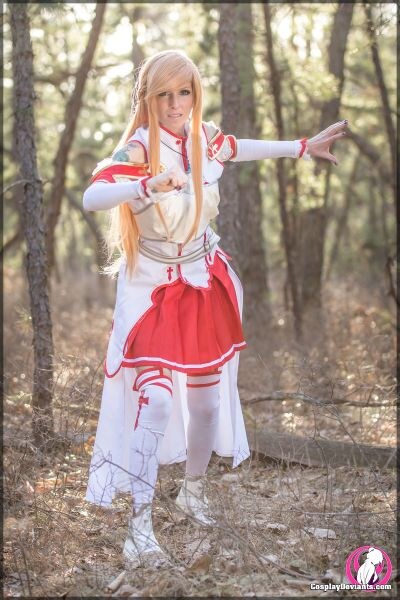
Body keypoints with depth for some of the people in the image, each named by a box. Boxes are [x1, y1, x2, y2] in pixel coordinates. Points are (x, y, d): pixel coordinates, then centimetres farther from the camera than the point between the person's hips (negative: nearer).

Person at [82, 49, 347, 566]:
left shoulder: (203, 137, -4)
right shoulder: (139, 149, -21)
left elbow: (234, 149, 21)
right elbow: (91, 197, -37)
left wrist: (303, 147, 27)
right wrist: (146, 186, -55)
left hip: (204, 286, 6)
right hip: (153, 290, -5)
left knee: (206, 398, 13)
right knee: (155, 403, -16)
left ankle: (193, 492, 38)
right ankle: (139, 528, -5)